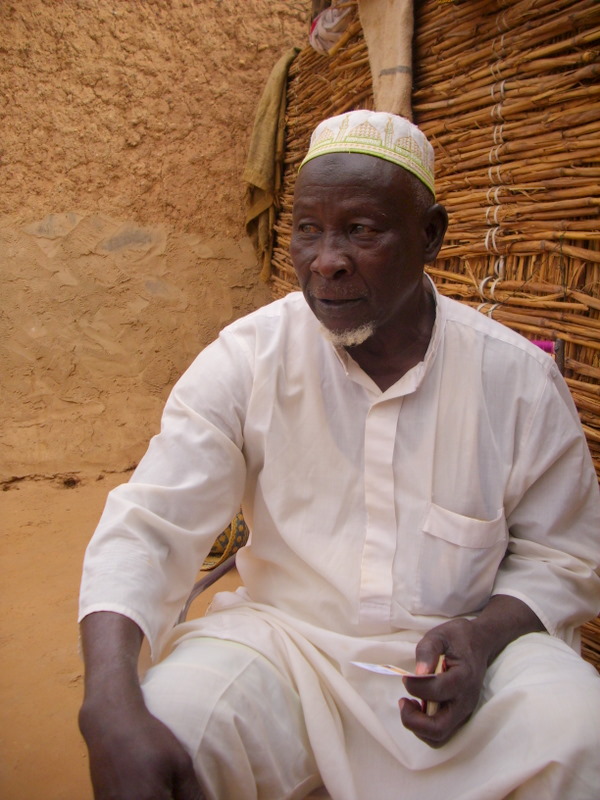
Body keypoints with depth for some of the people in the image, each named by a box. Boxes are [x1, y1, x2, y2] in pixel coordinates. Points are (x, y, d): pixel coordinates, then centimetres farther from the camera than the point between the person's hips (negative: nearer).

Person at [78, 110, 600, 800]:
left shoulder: (518, 378, -8)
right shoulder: (246, 359, -10)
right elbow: (146, 526, -14)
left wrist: (486, 633, -19)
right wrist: (111, 707, -30)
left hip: (460, 648, 1)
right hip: (284, 634, 0)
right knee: (172, 716, -26)